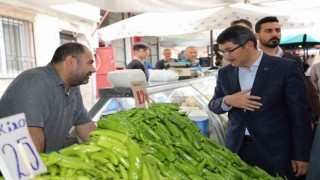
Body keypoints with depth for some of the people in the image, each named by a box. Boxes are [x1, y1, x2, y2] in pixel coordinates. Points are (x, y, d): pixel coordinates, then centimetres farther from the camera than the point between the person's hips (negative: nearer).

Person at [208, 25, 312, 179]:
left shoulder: (286, 68, -10)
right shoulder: (225, 73, 3)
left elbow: (300, 113, -7)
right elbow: (213, 105, 9)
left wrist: (300, 155, -7)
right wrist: (227, 101, -14)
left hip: (274, 152, -3)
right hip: (236, 148, 4)